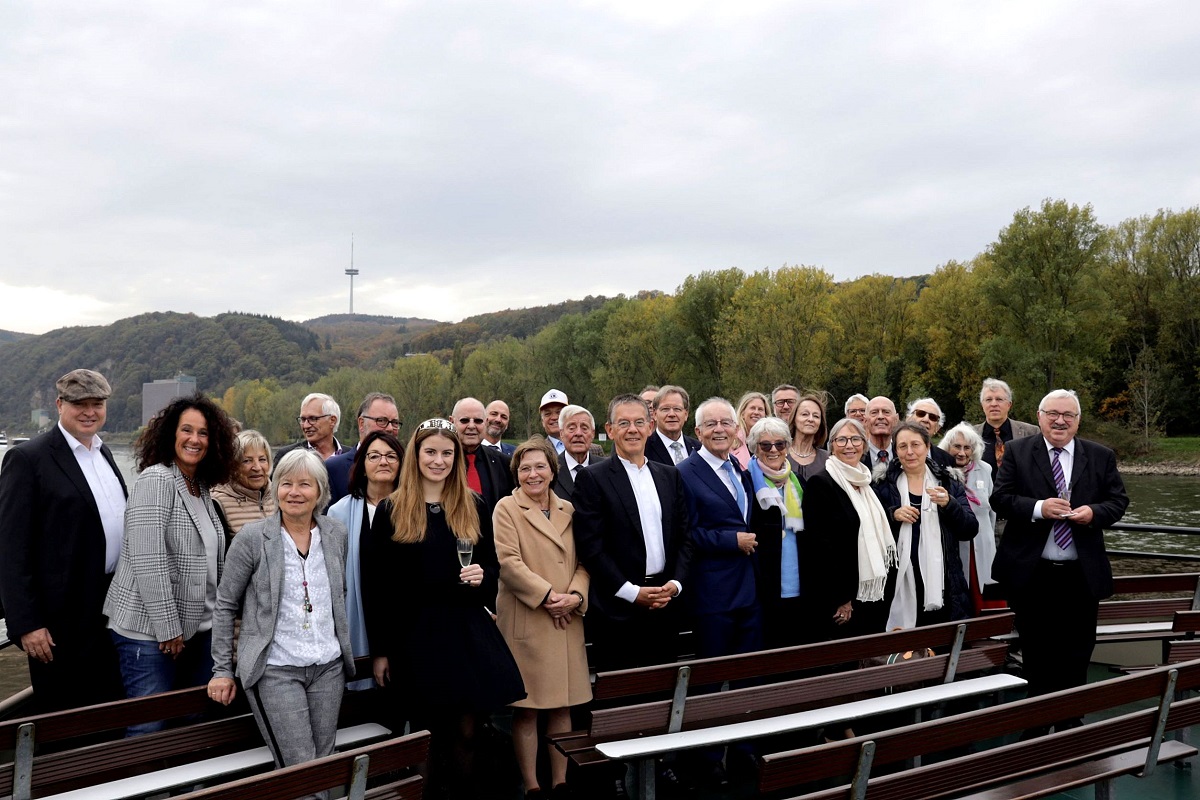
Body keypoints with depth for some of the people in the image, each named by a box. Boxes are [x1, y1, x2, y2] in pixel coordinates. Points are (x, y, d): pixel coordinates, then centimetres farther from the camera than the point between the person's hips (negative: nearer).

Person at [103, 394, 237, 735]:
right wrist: (167, 627, -18)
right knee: (149, 727, -1)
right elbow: (148, 560, -20)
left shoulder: (202, 488, 12)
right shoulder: (155, 480, -13)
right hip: (150, 630, -8)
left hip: (197, 627, 8)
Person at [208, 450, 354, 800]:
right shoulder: (252, 538, -8)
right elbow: (225, 606, -2)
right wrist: (222, 671, -3)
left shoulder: (336, 533, 3)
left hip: (328, 666, 4)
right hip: (274, 670, -4)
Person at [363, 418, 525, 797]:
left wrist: (481, 576, -11)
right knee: (427, 735, 6)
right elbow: (375, 585, -1)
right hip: (414, 633, -2)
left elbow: (492, 566, 13)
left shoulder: (474, 507, 7)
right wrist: (380, 649, -3)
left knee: (466, 733, 4)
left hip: (467, 629, 2)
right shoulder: (391, 511, -1)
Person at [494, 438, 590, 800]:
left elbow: (583, 561, 11)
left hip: (567, 621, 5)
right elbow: (508, 562, -11)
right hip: (525, 621, -4)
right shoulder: (507, 509, -1)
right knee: (526, 709, 2)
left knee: (562, 706, 9)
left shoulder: (568, 510, 13)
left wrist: (576, 595, -7)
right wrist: (547, 596, -16)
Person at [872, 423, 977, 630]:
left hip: (942, 584, 1)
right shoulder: (884, 487, 6)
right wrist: (892, 515, -13)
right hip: (901, 585, -1)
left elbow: (970, 531, 2)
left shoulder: (949, 484, 8)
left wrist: (949, 504, -14)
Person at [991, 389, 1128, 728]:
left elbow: (1118, 501, 5)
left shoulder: (1101, 456, 6)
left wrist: (1094, 512, -15)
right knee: (1037, 652, 12)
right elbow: (1000, 498, -5)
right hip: (1031, 573, -1)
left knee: (1077, 655, 9)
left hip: (1081, 575, 1)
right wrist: (1038, 508, -20)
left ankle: (1070, 720, 23)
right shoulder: (1017, 451, 0)